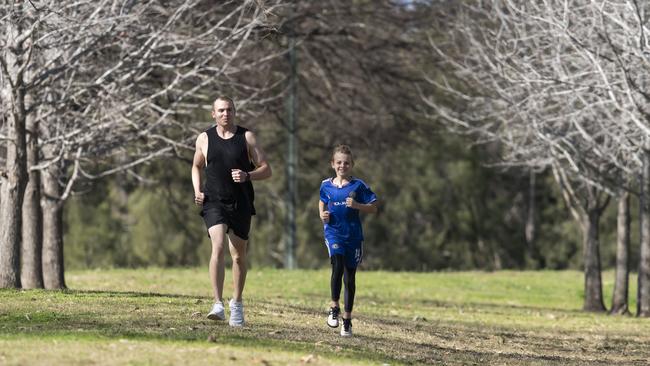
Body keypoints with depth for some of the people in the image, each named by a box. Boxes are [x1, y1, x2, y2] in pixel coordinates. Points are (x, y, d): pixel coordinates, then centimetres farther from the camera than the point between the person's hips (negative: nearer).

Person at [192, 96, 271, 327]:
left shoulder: (247, 137, 2)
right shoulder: (204, 139, 5)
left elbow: (266, 170, 2)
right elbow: (196, 167, 22)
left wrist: (247, 176, -17)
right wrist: (197, 191, 6)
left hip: (241, 204, 1)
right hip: (214, 202, -1)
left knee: (238, 255, 9)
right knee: (218, 247, -22)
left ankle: (237, 303, 28)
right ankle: (218, 305, -27)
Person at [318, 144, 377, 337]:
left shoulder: (358, 186, -2)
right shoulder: (326, 185, 6)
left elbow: (373, 207, -1)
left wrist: (357, 205, -17)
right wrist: (323, 215, 5)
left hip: (353, 235, 0)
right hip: (333, 232, 0)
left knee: (349, 276, 6)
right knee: (338, 265, -26)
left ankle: (347, 319, 16)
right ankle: (334, 307, -14)